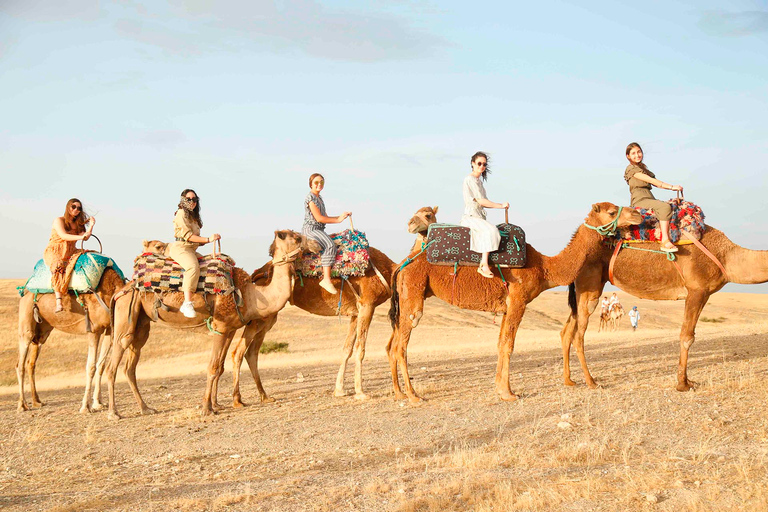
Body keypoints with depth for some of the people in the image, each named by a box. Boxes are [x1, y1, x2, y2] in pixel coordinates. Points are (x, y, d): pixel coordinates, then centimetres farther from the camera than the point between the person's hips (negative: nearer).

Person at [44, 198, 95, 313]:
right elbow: (63, 236, -14)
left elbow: (85, 237, 2)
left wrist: (91, 226, -12)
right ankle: (58, 302, -49)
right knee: (58, 266, -38)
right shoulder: (59, 220, 3)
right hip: (54, 252, -6)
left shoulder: (78, 224, 19)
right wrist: (80, 237, -25)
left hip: (70, 254, 6)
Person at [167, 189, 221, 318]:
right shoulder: (181, 213, -3)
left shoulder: (194, 216, 24)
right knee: (193, 266, -36)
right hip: (180, 248, -10)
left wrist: (209, 240, 7)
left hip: (192, 249, 10)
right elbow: (188, 235, -13)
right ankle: (187, 303, -43)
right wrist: (208, 239, -14)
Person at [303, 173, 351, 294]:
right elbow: (319, 218, -14)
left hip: (319, 230, 10)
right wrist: (338, 220, -7)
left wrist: (341, 216, 6)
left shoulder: (319, 198, 21)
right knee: (330, 245, -29)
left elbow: (326, 218, 20)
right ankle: (326, 280, -36)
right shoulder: (310, 197, -8)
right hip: (310, 229, -10)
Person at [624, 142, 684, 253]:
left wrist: (673, 188, 5)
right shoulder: (631, 169, -4)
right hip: (640, 200, -10)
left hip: (649, 197, 10)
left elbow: (656, 184, 19)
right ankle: (665, 241, -37)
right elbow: (651, 180, -12)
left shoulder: (642, 168, 25)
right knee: (665, 207, -31)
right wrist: (672, 187, -14)